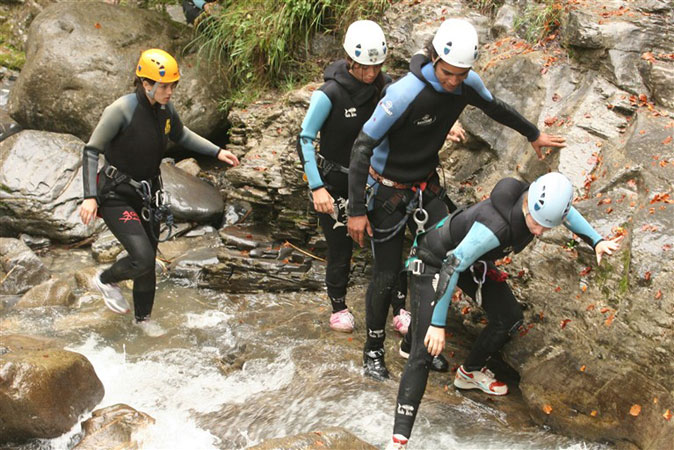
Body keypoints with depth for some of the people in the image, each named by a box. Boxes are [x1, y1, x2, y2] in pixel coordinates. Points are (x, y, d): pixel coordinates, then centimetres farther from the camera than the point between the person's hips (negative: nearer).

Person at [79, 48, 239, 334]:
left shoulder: (165, 110, -2)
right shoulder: (122, 110, -23)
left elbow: (181, 136, 19)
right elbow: (91, 151, -19)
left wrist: (217, 152, 10)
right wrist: (89, 197, -26)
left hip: (146, 194, 7)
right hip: (116, 195, -7)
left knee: (148, 262, 13)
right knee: (142, 258, -17)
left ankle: (143, 318, 35)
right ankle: (106, 280, 14)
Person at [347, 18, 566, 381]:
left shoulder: (467, 84, -12)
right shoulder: (406, 92, -31)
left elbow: (496, 108, 12)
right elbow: (363, 146, -26)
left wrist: (534, 135, 27)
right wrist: (356, 211, -24)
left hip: (427, 187, 6)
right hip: (388, 191, -6)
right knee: (387, 274, -1)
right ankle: (373, 350, 20)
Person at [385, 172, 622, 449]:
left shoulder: (543, 201, -19)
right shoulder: (495, 226, -42)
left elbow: (568, 213, 8)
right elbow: (451, 268, -37)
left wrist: (596, 241, 0)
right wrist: (438, 324, -33)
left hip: (473, 261, 8)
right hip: (433, 262, -8)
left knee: (509, 319, 12)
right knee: (424, 351, -17)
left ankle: (470, 373, 39)